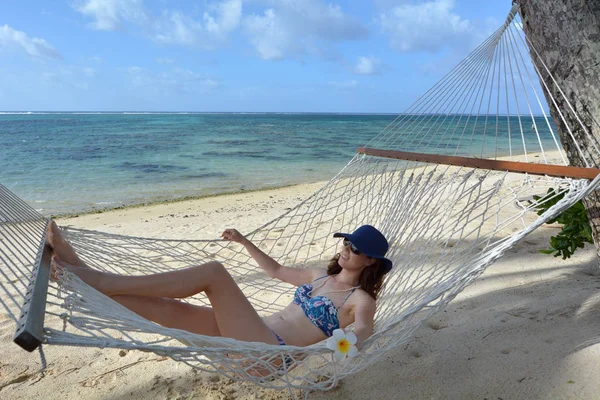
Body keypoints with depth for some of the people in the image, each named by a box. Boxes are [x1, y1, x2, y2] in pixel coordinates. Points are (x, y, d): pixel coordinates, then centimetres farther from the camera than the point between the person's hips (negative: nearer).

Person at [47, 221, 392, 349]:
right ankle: (80, 272, -11)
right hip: (253, 336, 8)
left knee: (213, 271, -23)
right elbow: (277, 271, 35)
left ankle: (100, 281, -19)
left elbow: (362, 330, -20)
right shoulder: (321, 276, 22)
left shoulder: (361, 300, 1)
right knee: (168, 309, -11)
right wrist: (245, 242, 34)